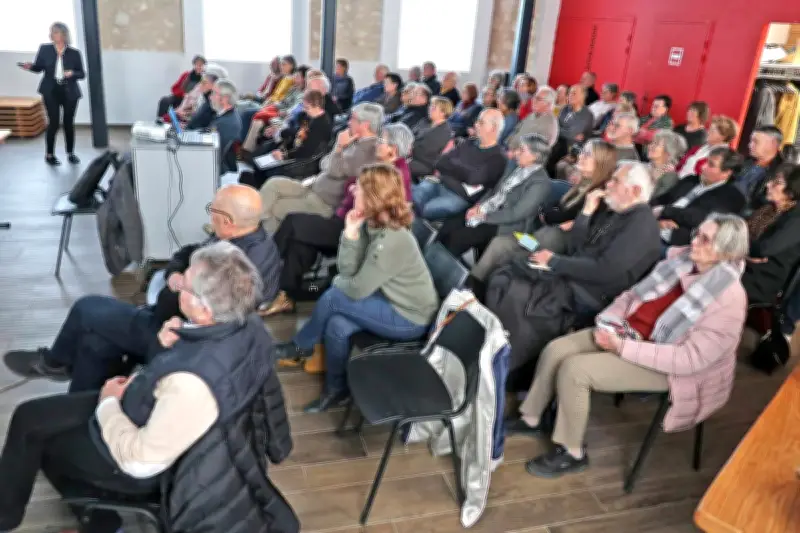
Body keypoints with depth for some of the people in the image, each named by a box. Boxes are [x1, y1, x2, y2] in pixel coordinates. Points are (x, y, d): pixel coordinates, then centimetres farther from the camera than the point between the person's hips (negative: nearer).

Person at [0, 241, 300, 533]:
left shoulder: (193, 385, -42)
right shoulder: (247, 323, -19)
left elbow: (140, 462, -27)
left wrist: (108, 404, -11)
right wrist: (172, 346, -15)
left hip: (146, 452, -8)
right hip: (163, 414, 8)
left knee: (31, 424, 10)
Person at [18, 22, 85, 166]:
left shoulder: (74, 53, -1)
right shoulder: (44, 49, 0)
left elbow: (82, 74, 1)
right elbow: (39, 67, 6)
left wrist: (73, 73, -19)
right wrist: (30, 66, -15)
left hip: (69, 92, 1)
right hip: (51, 91, -1)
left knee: (69, 123, 8)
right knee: (54, 122, -5)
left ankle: (71, 153, 20)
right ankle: (49, 154, 8)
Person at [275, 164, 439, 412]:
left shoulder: (392, 240, -29)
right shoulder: (372, 224, 0)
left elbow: (356, 289, -22)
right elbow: (348, 272, -4)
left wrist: (337, 282, 0)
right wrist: (351, 233, -16)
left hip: (409, 318, -8)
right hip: (393, 301, 8)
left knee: (332, 298, -13)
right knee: (337, 326, -10)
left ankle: (301, 346, 12)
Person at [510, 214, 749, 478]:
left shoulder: (729, 301, -23)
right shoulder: (680, 258, -3)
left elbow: (690, 359, -27)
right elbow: (635, 293, 8)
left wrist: (623, 347, -27)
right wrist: (609, 322, -9)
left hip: (665, 367, -7)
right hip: (626, 332, 7)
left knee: (574, 369, -22)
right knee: (555, 350, -6)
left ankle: (573, 453, -1)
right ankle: (532, 419, 15)